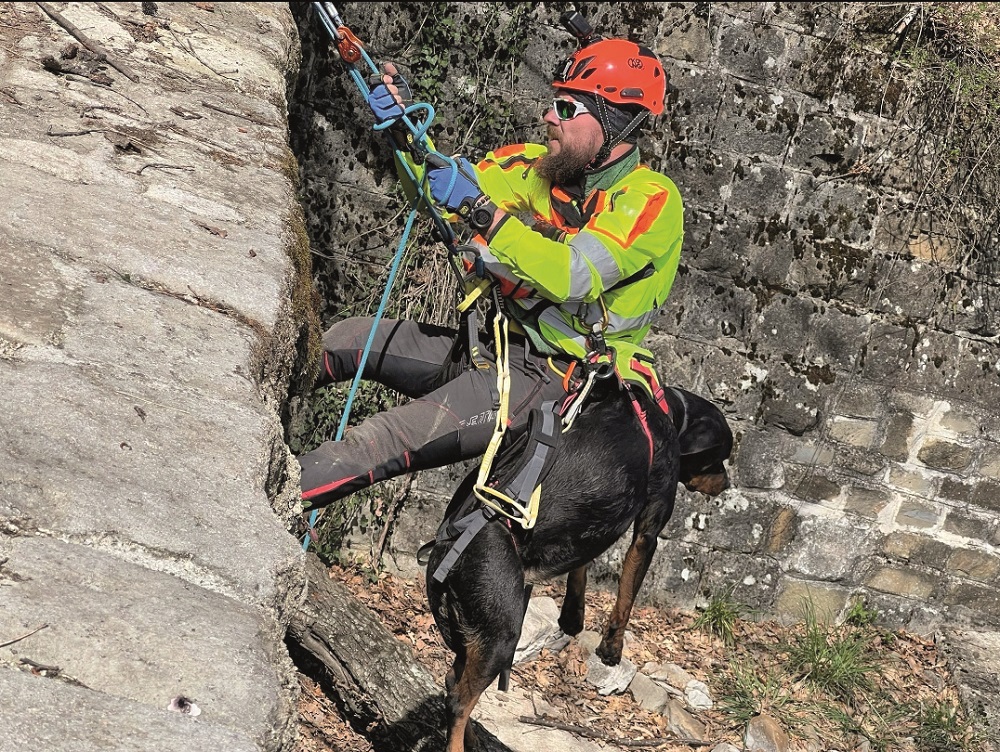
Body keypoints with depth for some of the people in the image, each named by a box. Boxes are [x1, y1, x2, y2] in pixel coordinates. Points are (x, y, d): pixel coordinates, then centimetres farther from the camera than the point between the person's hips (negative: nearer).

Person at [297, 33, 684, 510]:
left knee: (395, 438, -27)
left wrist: (480, 210, -31)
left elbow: (574, 277, -29)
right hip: (496, 347, 8)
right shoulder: (543, 168, 6)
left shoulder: (652, 199, -14)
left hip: (558, 376, -8)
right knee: (342, 340, 0)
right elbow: (442, 195, 7)